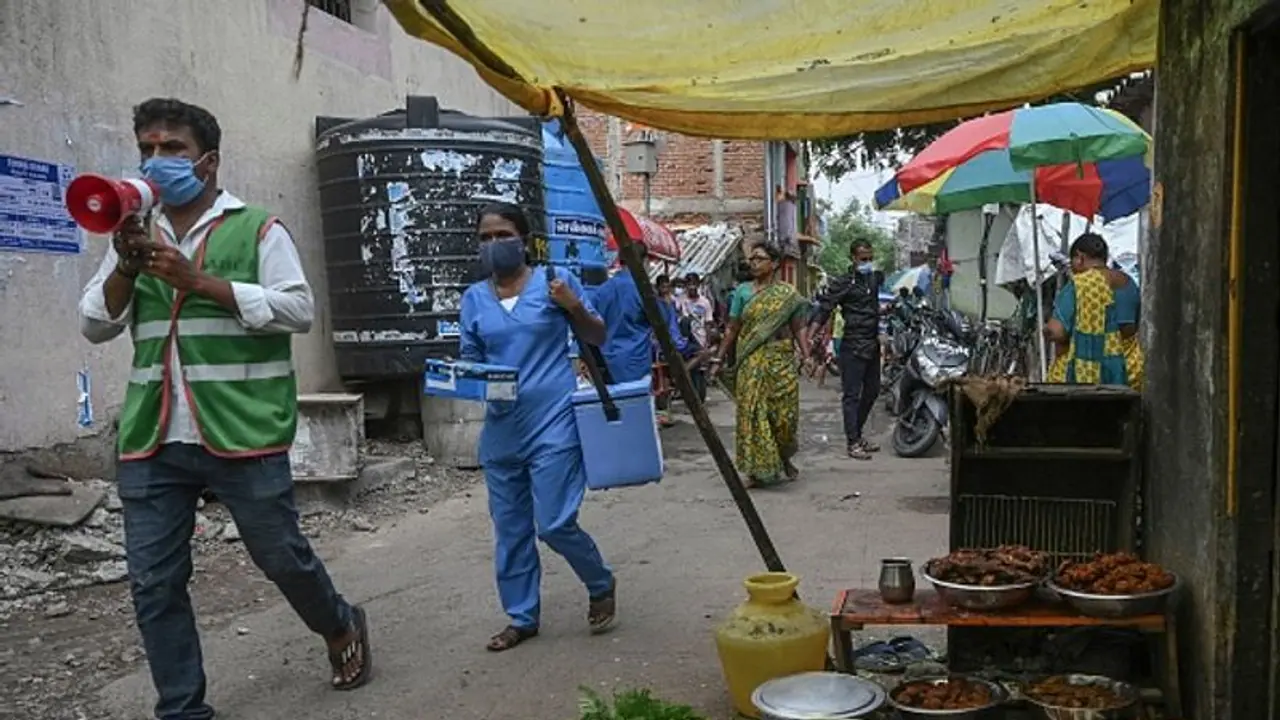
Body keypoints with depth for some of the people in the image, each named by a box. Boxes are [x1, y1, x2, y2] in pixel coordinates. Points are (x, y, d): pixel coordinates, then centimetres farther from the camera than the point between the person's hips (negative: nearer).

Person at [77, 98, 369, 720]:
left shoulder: (257, 228, 1)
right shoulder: (137, 236, 14)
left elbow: (299, 309, -10)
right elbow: (94, 326, 10)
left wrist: (197, 280, -15)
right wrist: (126, 267, -9)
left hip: (243, 434, -4)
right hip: (151, 440, 4)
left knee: (281, 556, 7)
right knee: (153, 585, 6)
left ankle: (341, 627, 36)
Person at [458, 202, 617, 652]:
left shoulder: (555, 281, -2)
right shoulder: (473, 298, 8)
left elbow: (597, 338, 3)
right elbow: (469, 359, 13)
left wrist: (574, 306, -16)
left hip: (553, 425, -4)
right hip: (500, 430, 5)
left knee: (554, 524, -7)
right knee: (509, 529, 10)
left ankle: (602, 586, 21)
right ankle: (521, 617, 26)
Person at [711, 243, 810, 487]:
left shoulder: (788, 294, 6)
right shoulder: (742, 291, 7)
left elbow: (799, 328, 4)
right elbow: (733, 329, 7)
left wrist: (806, 355, -8)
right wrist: (720, 357, 3)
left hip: (781, 360, 0)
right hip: (751, 362, 0)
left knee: (783, 412, 2)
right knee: (751, 412, -3)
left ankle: (784, 459, 28)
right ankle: (756, 469, 7)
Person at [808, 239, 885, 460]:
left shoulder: (877, 278, 10)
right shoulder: (842, 283, -10)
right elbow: (823, 310, -17)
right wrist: (809, 338, -26)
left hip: (873, 344, 8)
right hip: (853, 347, -8)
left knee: (872, 391, 15)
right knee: (852, 395, -3)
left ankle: (858, 433, 29)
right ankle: (852, 442, 1)